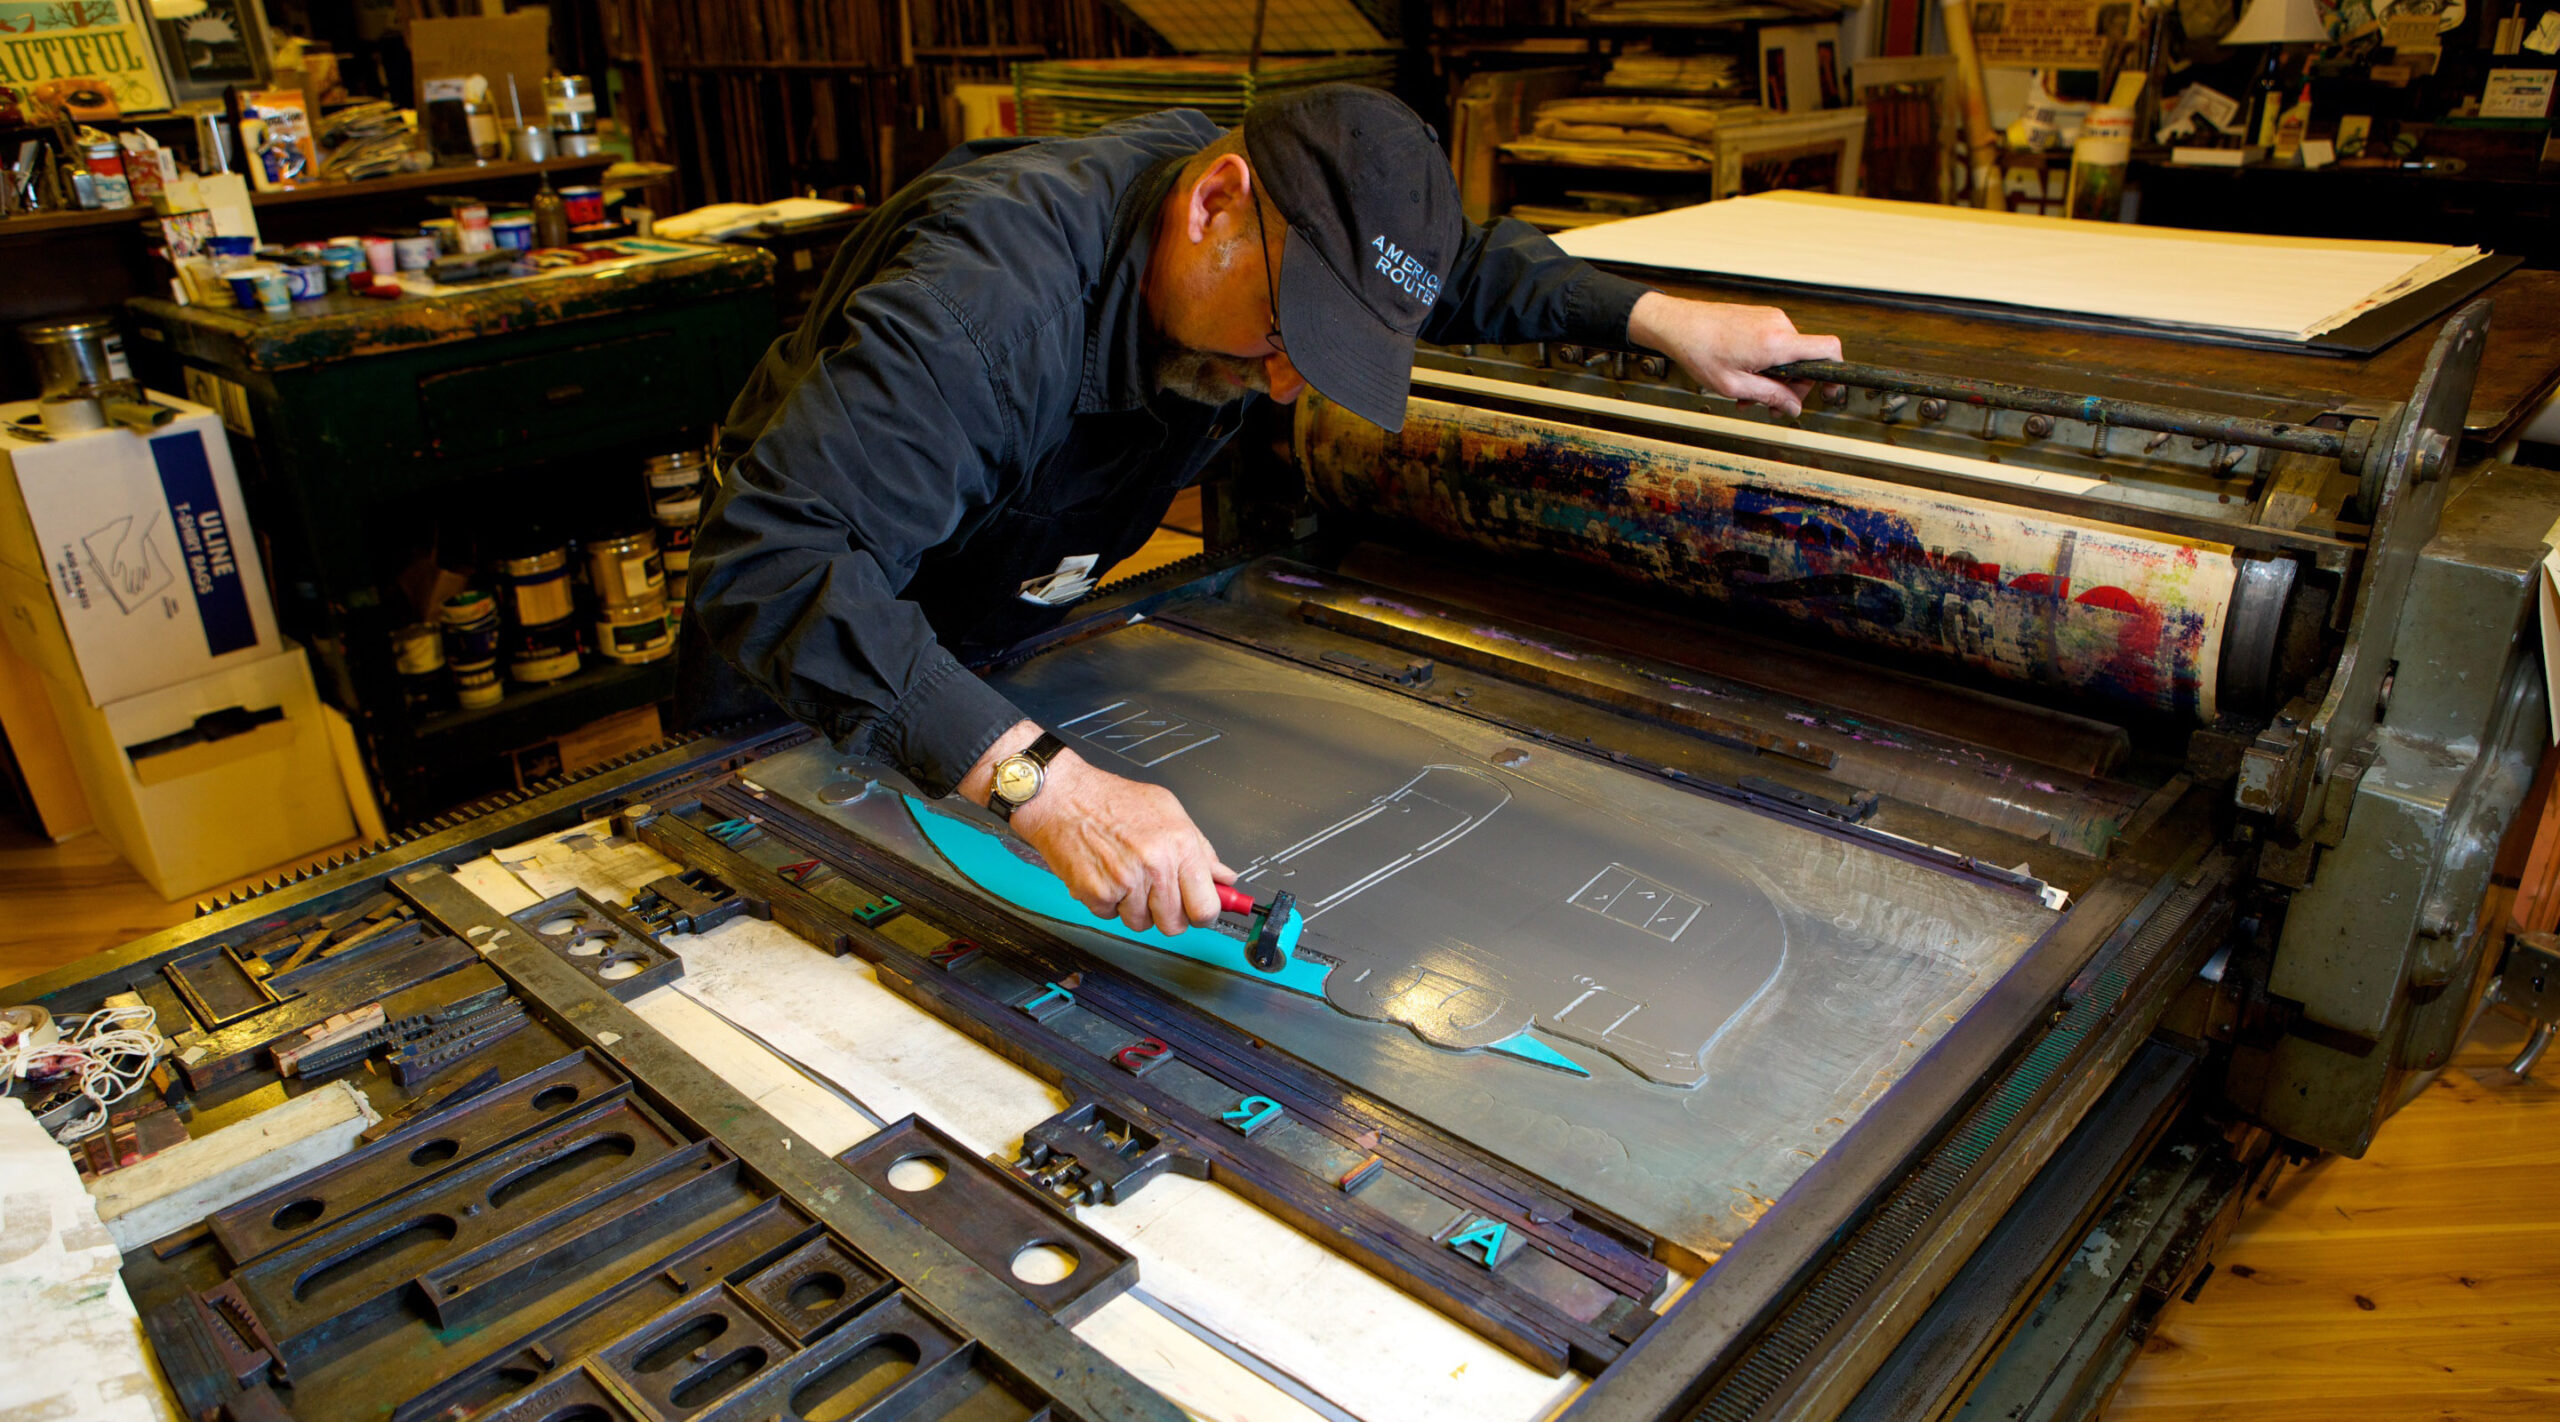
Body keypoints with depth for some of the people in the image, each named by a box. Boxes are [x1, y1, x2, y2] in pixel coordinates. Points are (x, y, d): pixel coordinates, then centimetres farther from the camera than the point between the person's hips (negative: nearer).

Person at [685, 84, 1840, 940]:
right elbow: (770, 558, -53)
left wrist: (1656, 319, -7)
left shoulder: (1299, 234, -19)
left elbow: (1456, 264, 3)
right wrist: (1040, 779, -63)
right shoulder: (992, 292, -44)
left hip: (1014, 644, 6)